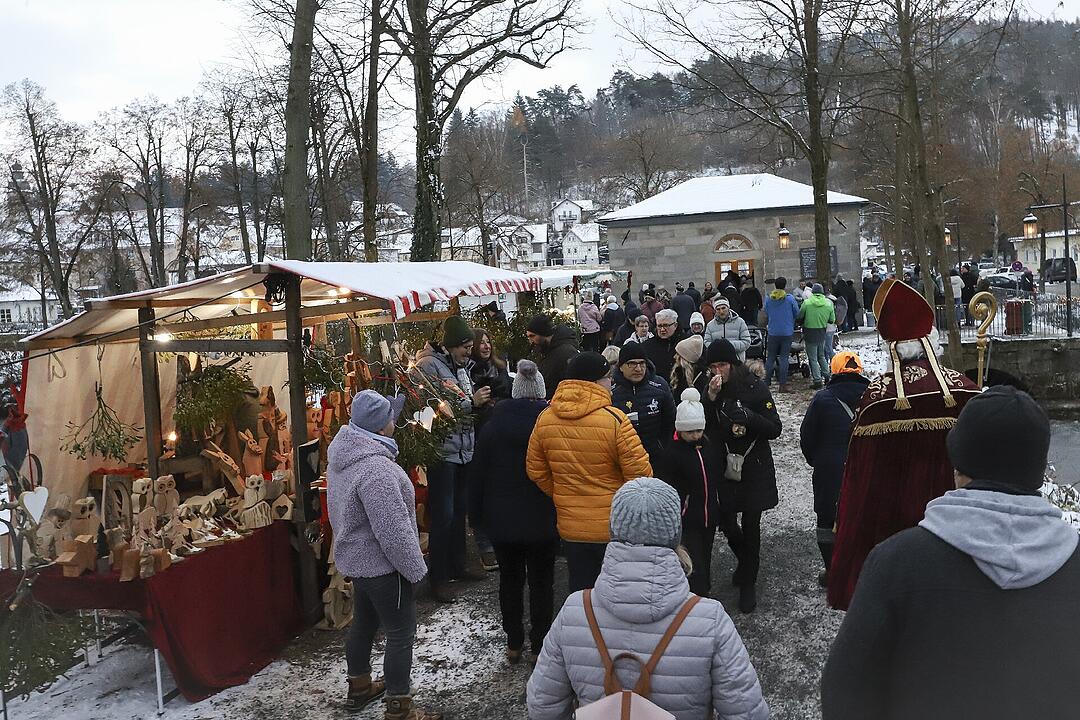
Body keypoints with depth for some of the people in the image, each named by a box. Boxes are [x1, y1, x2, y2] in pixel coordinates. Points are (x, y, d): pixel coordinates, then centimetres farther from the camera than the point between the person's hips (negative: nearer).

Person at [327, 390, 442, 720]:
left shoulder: (342, 452, -2)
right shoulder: (375, 469, -31)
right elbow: (393, 530, -28)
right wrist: (416, 569, -18)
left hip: (355, 557, 10)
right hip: (382, 564, -10)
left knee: (364, 622, 25)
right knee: (400, 634, 4)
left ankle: (359, 687, 43)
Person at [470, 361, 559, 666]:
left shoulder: (492, 426, -4)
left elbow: (479, 471, 1)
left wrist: (479, 513, 9)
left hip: (502, 519, 2)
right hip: (542, 520, -2)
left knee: (510, 579, 15)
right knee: (541, 581, 10)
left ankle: (513, 644, 24)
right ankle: (539, 646, 17)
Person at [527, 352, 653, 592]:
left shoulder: (545, 419, -4)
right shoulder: (615, 420, -19)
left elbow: (535, 471, 5)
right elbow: (640, 473, -16)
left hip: (570, 528, 4)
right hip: (617, 529, -4)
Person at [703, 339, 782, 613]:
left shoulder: (755, 388, -9)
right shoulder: (707, 389, -1)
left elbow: (775, 429, -9)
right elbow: (700, 426, -8)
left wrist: (750, 416, -26)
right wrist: (711, 397, -20)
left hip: (754, 468, -3)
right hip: (722, 466, 3)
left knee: (750, 526, 3)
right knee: (725, 521, 7)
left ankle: (748, 582, 19)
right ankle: (745, 560, 38)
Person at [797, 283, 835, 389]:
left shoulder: (806, 302, -14)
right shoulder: (829, 303, -4)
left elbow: (800, 318, -5)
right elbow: (832, 320, 3)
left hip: (810, 333, -4)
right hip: (822, 333, 4)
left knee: (813, 358, 4)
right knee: (821, 355, 24)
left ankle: (817, 380, 3)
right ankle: (826, 376, 27)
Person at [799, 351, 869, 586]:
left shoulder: (822, 399, -10)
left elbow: (806, 437, -4)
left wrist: (815, 461, 13)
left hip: (829, 471, -2)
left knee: (827, 521, 11)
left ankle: (832, 571, 18)